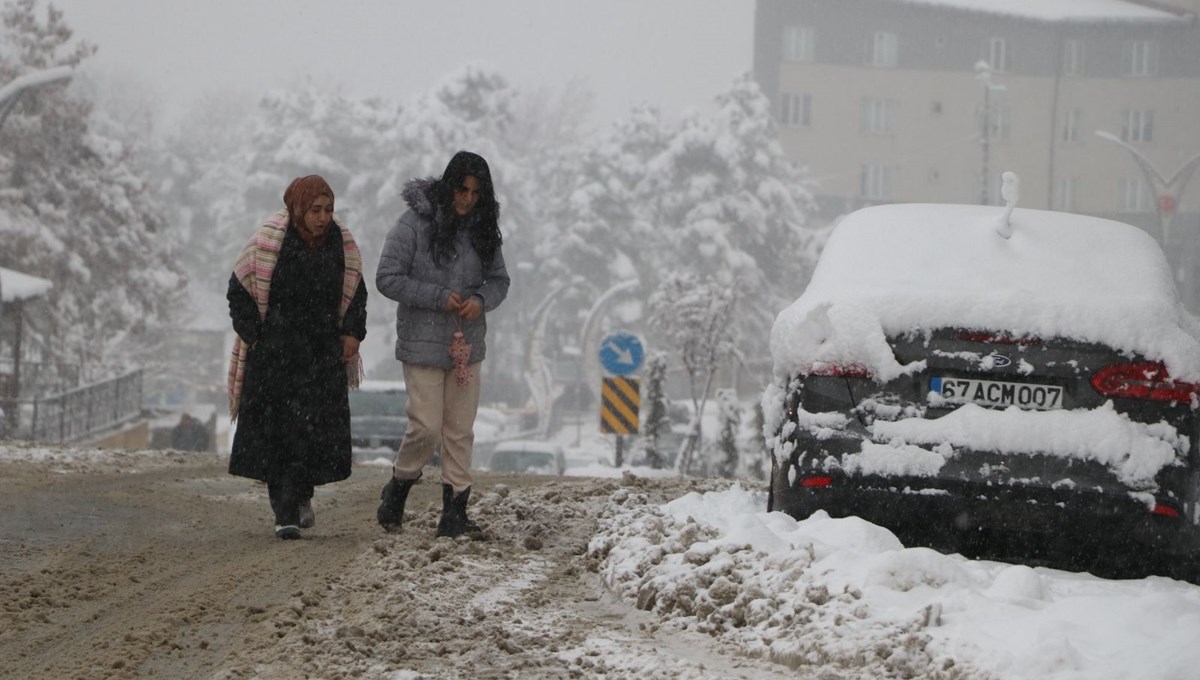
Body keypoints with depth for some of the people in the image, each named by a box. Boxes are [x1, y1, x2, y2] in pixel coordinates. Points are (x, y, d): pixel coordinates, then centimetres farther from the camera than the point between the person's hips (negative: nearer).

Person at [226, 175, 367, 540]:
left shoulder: (342, 245, 3)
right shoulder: (268, 242, -8)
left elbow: (356, 294, 17)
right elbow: (239, 289, 0)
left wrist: (352, 333, 4)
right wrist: (253, 336, -5)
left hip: (323, 355, 3)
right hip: (273, 355, -3)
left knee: (319, 431, -4)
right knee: (275, 434, -3)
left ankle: (300, 493, 21)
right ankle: (285, 513, 2)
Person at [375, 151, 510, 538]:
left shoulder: (482, 229, 5)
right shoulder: (415, 223, -11)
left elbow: (499, 280, 13)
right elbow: (387, 278, -11)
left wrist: (481, 300, -10)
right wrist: (439, 297, -18)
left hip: (466, 346, 5)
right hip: (423, 343, -5)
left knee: (460, 432, 6)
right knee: (427, 429, -7)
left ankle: (455, 512, 10)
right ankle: (397, 490, 18)